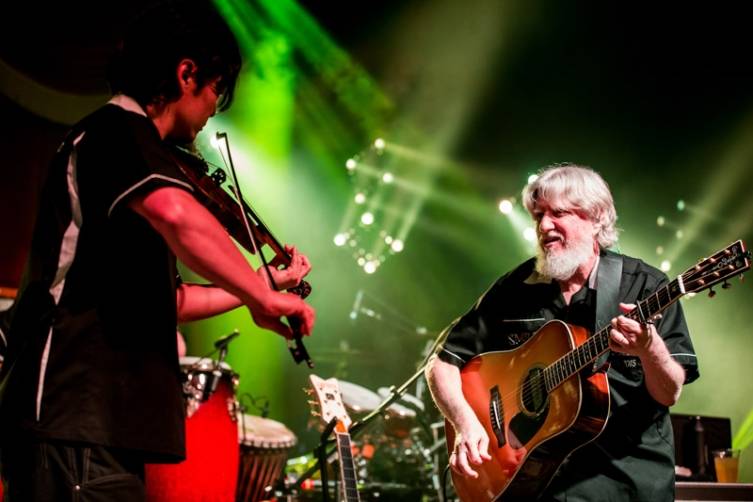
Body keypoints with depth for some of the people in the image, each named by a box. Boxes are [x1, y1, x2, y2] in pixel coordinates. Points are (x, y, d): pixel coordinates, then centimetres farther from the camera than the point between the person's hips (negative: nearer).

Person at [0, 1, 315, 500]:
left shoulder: (118, 137, 24)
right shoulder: (118, 130, -7)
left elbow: (160, 301, 28)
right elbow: (175, 214, -31)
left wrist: (266, 284, 32)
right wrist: (260, 297, -22)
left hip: (99, 421, 11)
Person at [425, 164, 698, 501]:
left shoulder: (645, 287, 0)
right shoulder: (513, 289, 6)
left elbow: (668, 394, -5)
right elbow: (443, 363, 11)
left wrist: (649, 348, -26)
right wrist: (465, 420, -7)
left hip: (627, 475, -1)